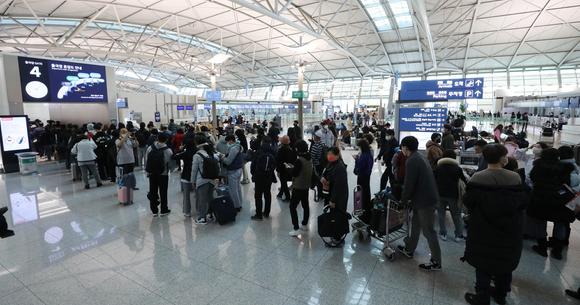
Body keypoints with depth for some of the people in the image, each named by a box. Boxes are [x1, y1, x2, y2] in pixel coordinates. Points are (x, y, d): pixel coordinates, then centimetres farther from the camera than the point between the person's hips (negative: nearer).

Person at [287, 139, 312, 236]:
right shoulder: (309, 158, 2)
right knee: (305, 205, 20)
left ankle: (296, 229, -1)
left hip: (298, 187, -9)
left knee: (292, 206, 0)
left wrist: (289, 168, -1)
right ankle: (304, 224, 35)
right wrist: (293, 167, 9)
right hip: (306, 186, 9)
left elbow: (294, 174, -19)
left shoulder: (299, 160, -24)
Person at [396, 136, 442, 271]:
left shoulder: (412, 161, -20)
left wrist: (403, 201, -6)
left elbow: (409, 185, -21)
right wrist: (408, 198, 19)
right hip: (427, 197, 10)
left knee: (428, 231, 0)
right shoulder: (420, 157, 11)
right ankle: (409, 249, 34)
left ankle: (436, 262, 12)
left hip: (424, 200, -10)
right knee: (416, 224, 20)